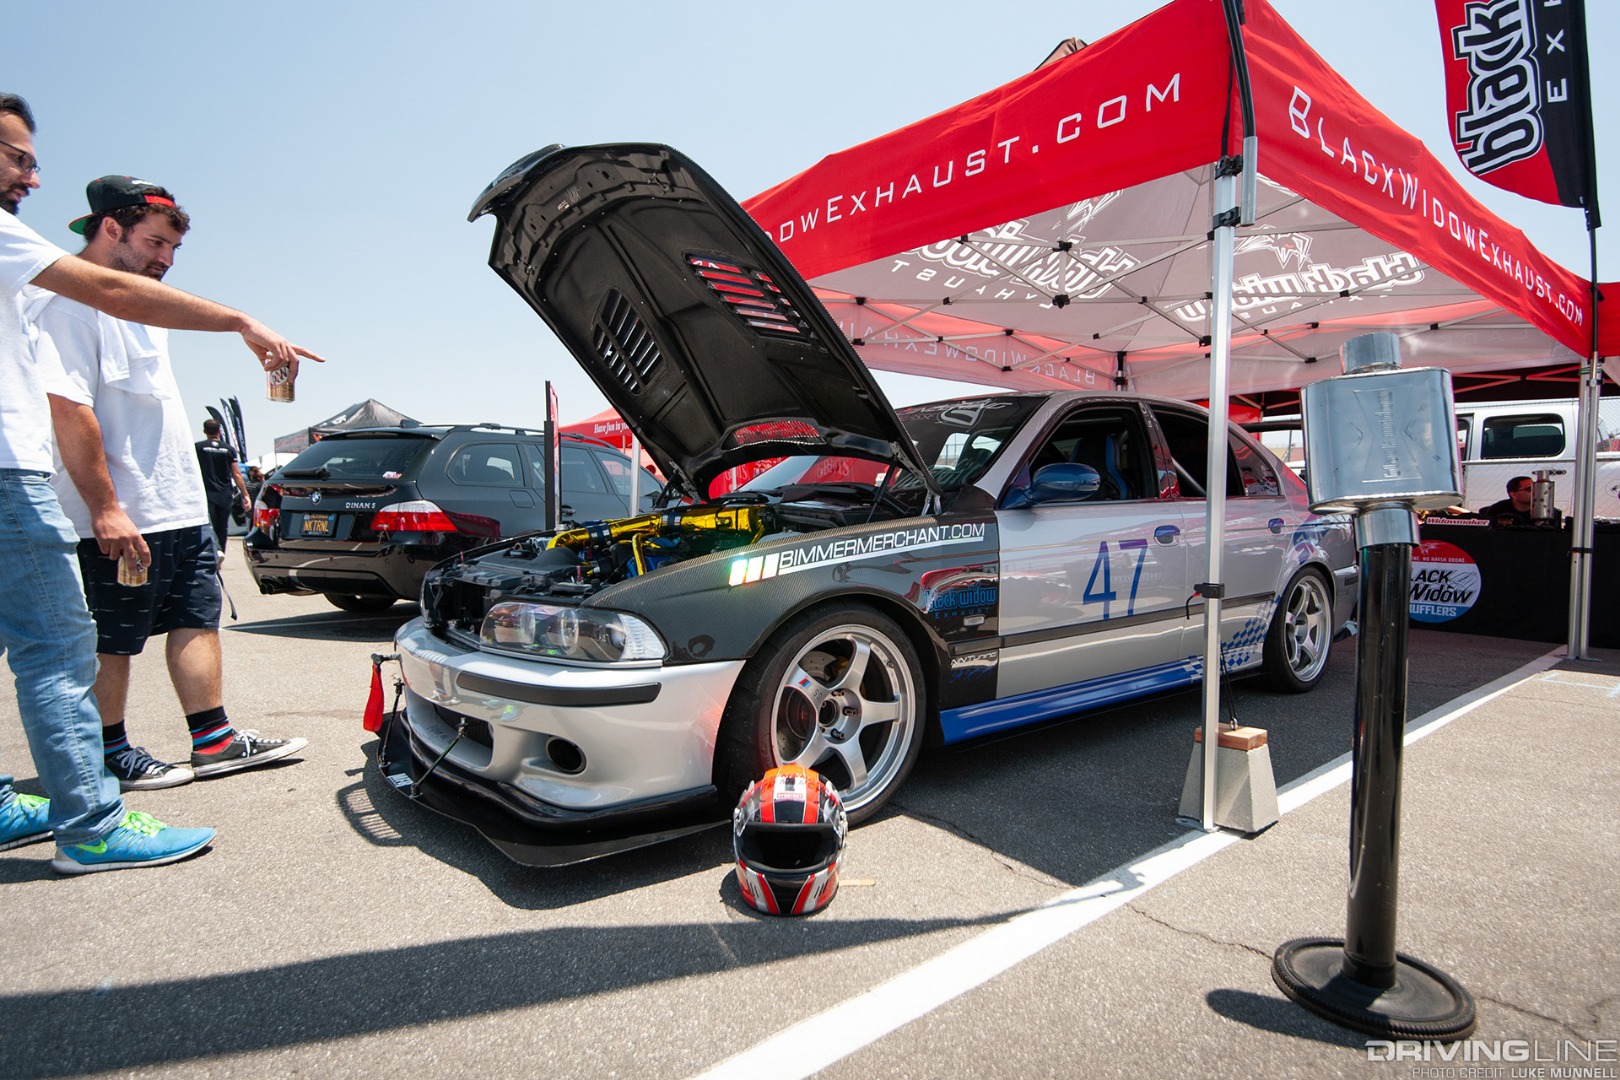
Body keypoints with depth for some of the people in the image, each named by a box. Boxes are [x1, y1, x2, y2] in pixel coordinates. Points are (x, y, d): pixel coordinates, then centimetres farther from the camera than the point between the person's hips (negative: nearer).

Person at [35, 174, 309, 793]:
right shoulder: (72, 303, -13)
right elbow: (67, 408, -22)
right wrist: (105, 508, -25)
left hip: (179, 509, 10)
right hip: (120, 519, -10)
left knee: (198, 620, 10)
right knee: (110, 644, 2)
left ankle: (215, 742, 16)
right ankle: (111, 759, 15)